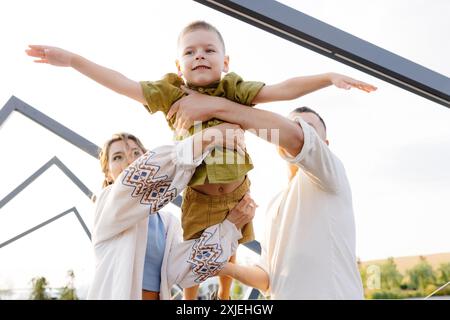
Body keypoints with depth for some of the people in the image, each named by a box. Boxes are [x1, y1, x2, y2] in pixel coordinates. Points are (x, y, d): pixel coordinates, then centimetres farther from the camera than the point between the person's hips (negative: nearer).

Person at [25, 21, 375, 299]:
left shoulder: (235, 90, -12)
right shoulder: (170, 93, -12)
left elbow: (284, 89, -17)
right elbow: (123, 84, -13)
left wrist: (328, 77, -27)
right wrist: (72, 60, -17)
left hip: (237, 191, 1)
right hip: (198, 194, -1)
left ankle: (225, 297, 42)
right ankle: (189, 299, 33)